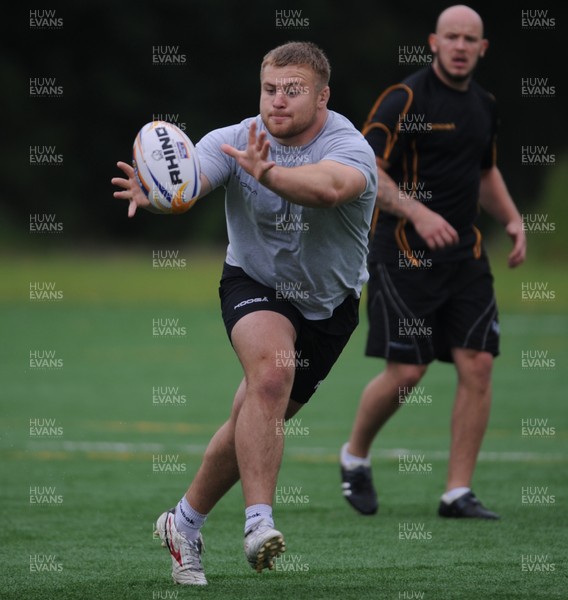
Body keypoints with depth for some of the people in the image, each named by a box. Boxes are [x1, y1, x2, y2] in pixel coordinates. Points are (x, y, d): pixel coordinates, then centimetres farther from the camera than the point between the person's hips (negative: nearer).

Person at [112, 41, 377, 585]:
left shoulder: (349, 147, -23)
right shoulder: (235, 141, -16)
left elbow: (329, 187, -47)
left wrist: (268, 173, -65)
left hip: (328, 305, 1)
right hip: (253, 284, -1)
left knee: (255, 422, 6)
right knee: (271, 371, -31)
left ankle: (184, 524, 28)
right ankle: (258, 522, -35)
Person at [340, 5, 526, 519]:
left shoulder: (484, 106, 13)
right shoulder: (405, 99, -10)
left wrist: (512, 219, 12)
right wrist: (417, 212, -25)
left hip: (466, 254, 6)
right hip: (404, 254, -6)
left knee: (478, 365, -5)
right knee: (406, 371, -7)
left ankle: (458, 493, 1)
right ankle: (355, 457, 20)